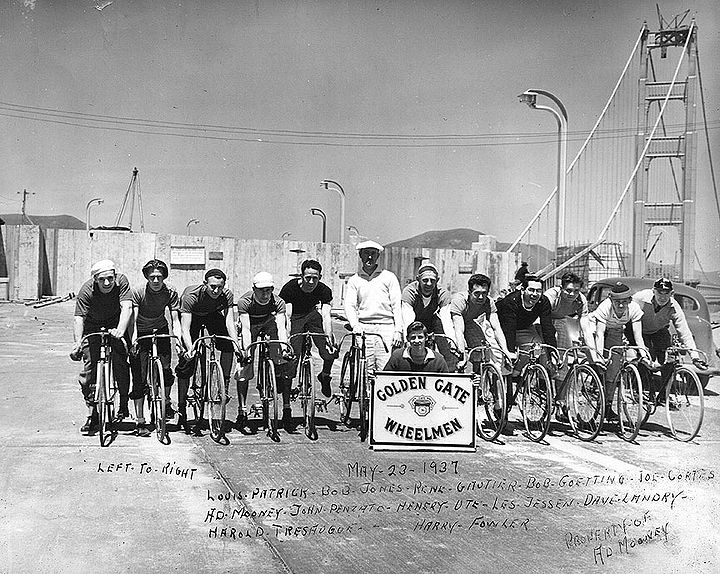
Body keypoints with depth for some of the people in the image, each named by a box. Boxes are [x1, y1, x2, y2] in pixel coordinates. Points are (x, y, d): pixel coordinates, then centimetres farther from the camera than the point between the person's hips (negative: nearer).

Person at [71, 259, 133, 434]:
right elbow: (79, 318, -34)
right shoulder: (86, 290, -26)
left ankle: (123, 405, 4)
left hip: (115, 326, 1)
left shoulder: (121, 281, -24)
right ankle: (92, 415, 3)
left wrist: (120, 330, -52)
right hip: (92, 327, 0)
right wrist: (78, 342, -50)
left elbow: (127, 307, -35)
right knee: (89, 368, -7)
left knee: (120, 363, -14)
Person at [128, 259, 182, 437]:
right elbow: (133, 318, -27)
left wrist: (178, 337, -35)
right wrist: (133, 338, -44)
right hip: (141, 333, -2)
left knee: (166, 368, -7)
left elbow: (175, 319, -17)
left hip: (160, 330, 3)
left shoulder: (171, 292, -15)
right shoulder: (138, 292, -21)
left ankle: (166, 402, 23)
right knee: (139, 379, -7)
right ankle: (139, 421, -3)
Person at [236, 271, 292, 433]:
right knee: (244, 367, -14)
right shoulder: (245, 301, -31)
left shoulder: (278, 302, -28)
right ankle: (242, 414, -9)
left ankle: (287, 410, -9)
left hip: (269, 322, 1)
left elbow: (281, 327, -36)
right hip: (250, 324, -1)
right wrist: (247, 349, -49)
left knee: (284, 363, -15)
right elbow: (246, 328, -37)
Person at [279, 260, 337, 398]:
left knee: (330, 350, -17)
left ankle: (325, 376, 10)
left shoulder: (324, 291, -21)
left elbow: (326, 316, -28)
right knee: (291, 355, -17)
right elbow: (286, 316, -32)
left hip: (312, 315, 2)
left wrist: (329, 340, -41)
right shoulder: (289, 288, -27)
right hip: (295, 318, -1)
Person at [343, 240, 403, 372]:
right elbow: (350, 306, 3)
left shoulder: (389, 277, 11)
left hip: (386, 328, -1)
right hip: (364, 328, 1)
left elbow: (397, 305, 5)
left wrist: (398, 331, -5)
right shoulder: (354, 281, 14)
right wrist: (355, 325, -16)